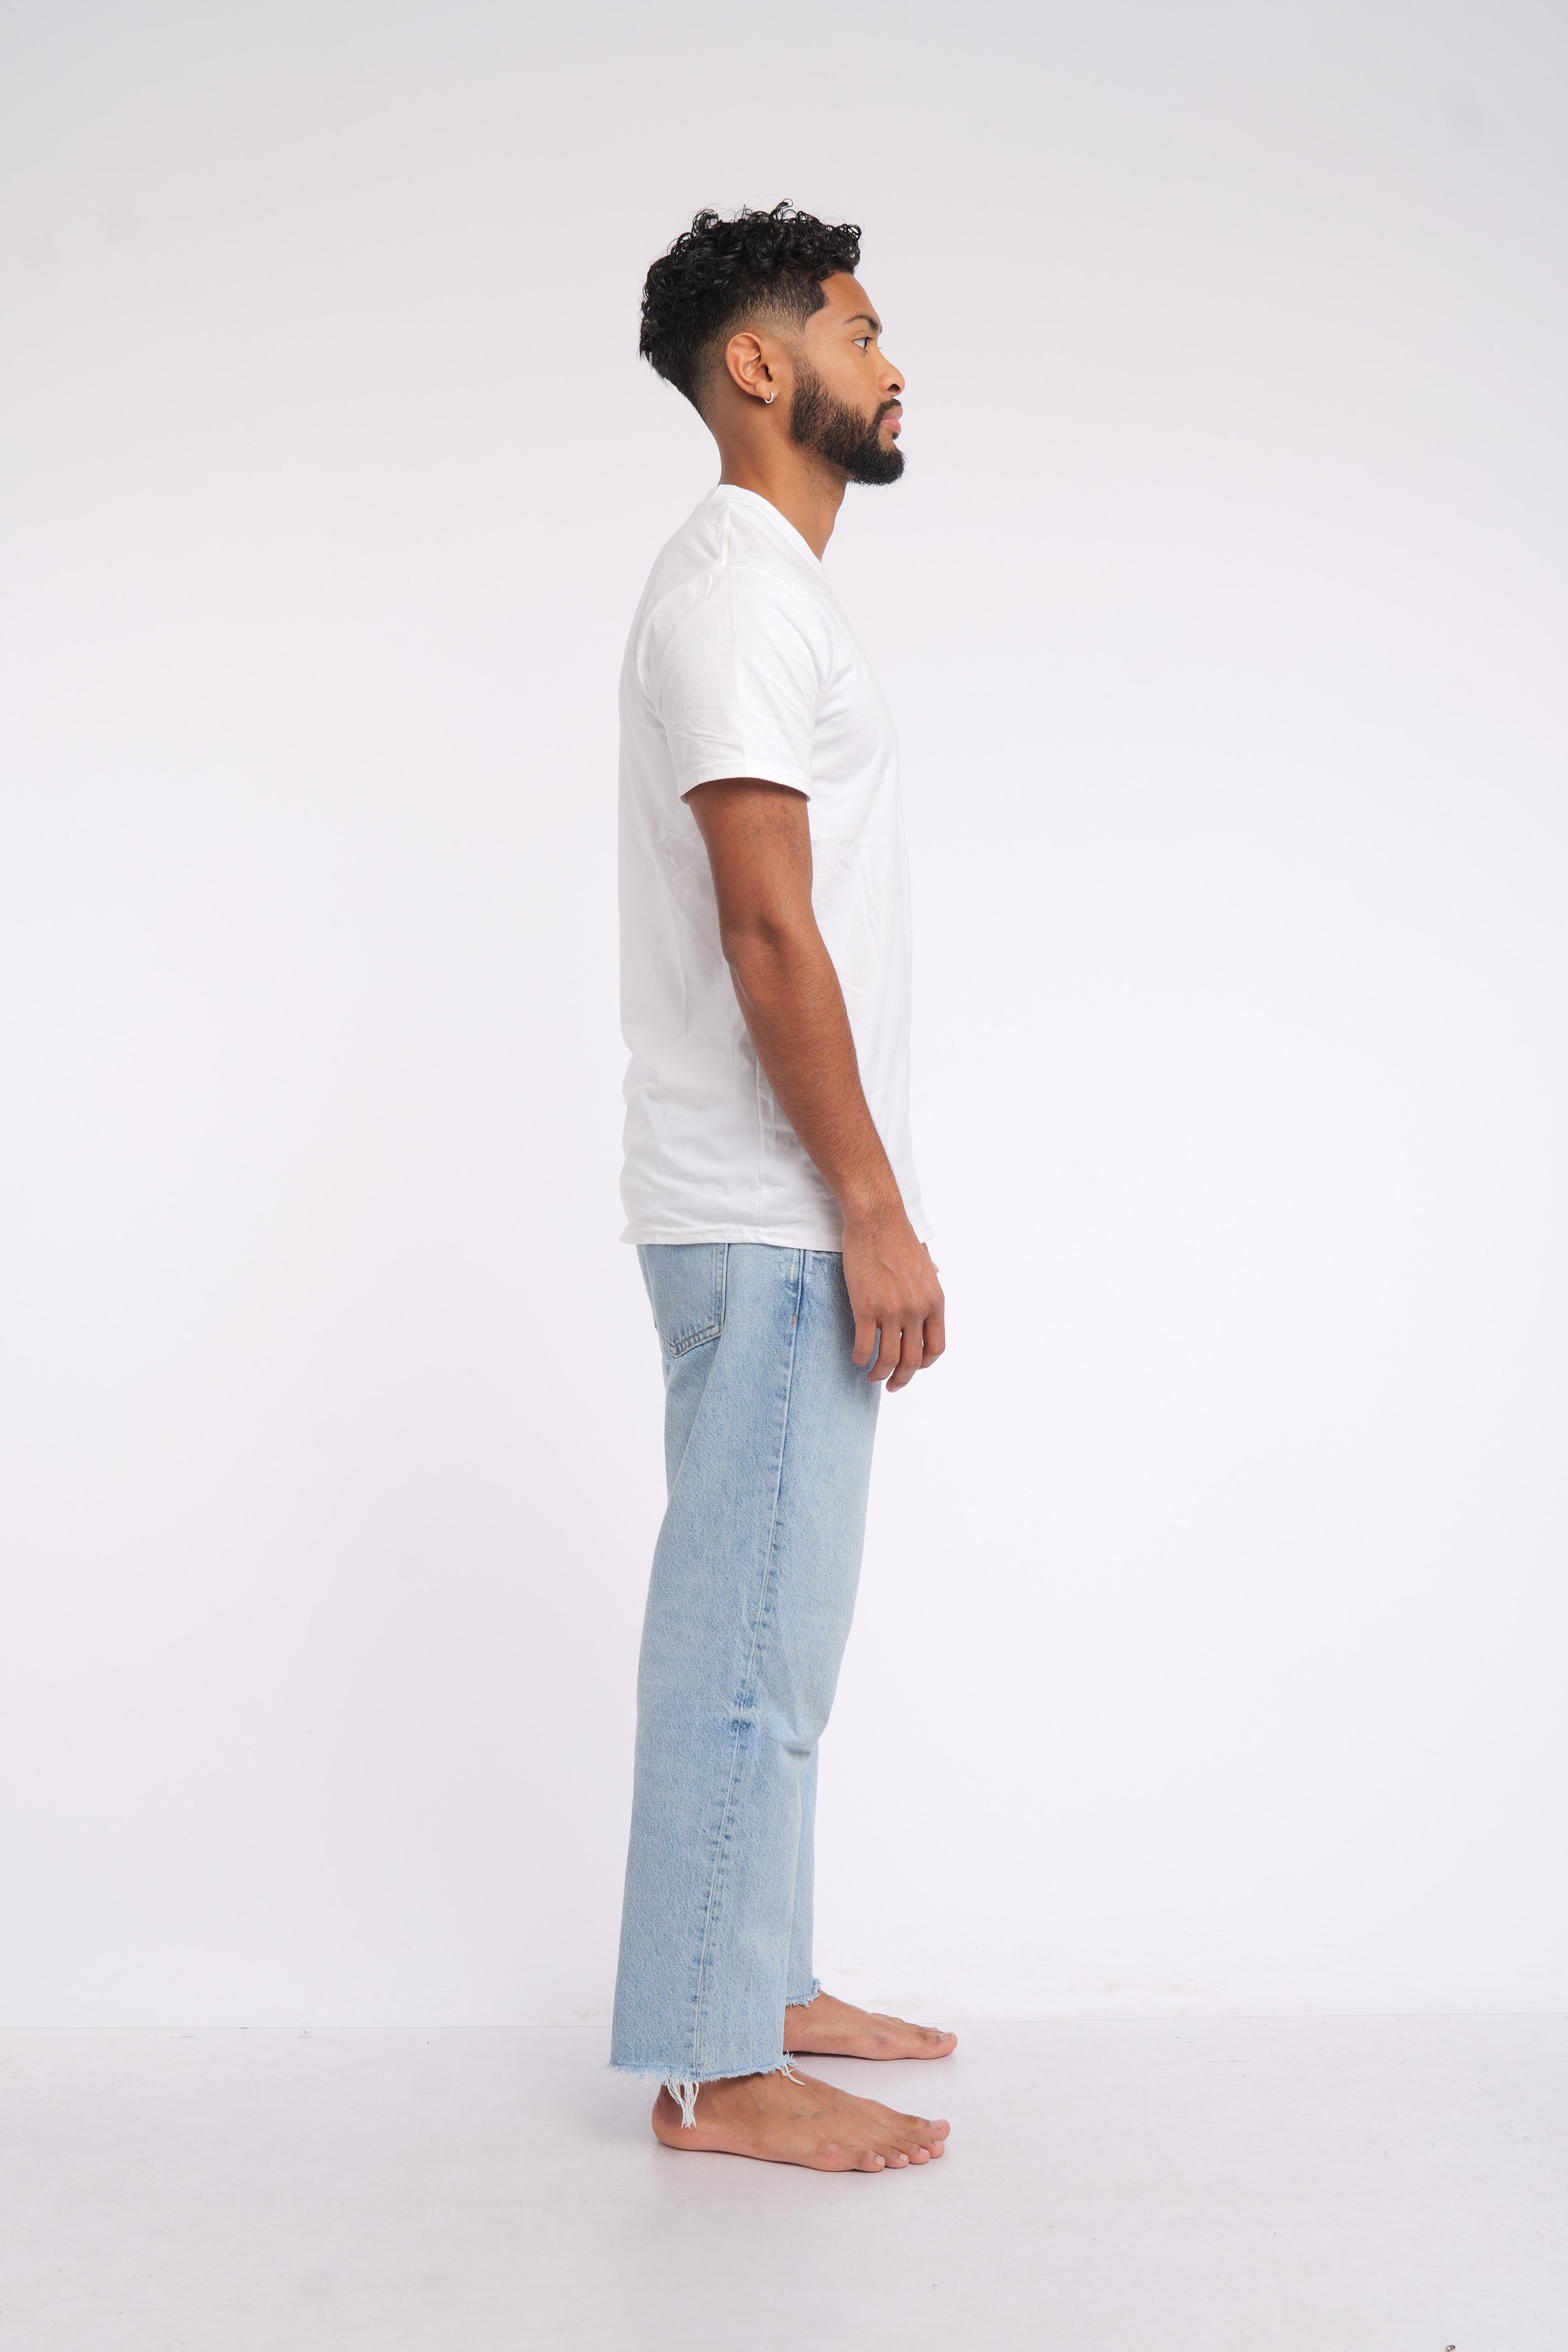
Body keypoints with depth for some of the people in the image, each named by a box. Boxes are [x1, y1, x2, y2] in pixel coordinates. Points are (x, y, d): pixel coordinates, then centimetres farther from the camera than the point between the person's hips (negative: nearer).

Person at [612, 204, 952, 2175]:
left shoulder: (763, 588, 19)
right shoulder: (736, 591, -13)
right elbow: (768, 933, -21)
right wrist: (873, 1213, -20)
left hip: (782, 1216, 10)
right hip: (771, 1221, -10)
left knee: (772, 1624, 16)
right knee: (751, 1635, -4)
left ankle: (758, 1983, 28)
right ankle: (711, 2068, 7)